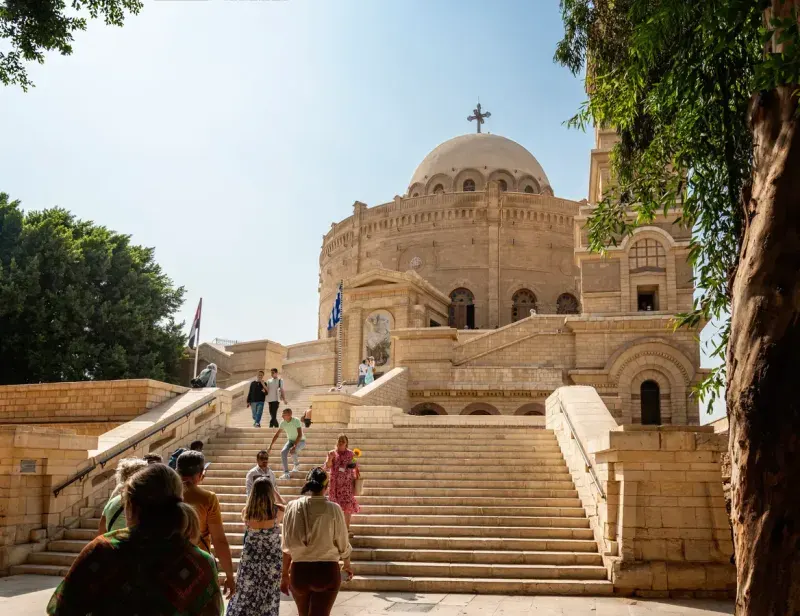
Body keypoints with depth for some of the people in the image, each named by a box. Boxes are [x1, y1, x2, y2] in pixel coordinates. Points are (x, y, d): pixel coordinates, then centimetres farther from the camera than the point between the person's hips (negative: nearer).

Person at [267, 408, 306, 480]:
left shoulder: (296, 421, -26)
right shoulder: (283, 423, -10)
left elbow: (300, 435, -29)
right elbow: (276, 435, -2)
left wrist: (294, 446, -37)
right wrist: (270, 446, -6)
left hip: (300, 441, -5)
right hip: (291, 440, 5)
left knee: (292, 451, -33)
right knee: (283, 452, -22)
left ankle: (297, 464, 1)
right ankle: (286, 473, -18)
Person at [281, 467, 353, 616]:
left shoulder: (292, 507, -5)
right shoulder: (333, 509, -9)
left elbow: (287, 545, 1)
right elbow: (342, 543, 0)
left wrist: (285, 574, 12)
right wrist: (348, 564, 20)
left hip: (299, 571, 3)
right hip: (327, 571, -2)